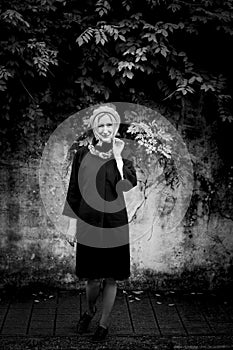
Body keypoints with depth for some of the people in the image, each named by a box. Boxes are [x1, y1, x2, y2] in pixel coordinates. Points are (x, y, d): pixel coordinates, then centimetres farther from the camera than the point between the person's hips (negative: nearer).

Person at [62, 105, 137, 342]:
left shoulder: (123, 156, 1)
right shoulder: (82, 154, 1)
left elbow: (128, 185, -16)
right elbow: (73, 189, 4)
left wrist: (117, 157, -17)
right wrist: (72, 223, 2)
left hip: (115, 224, 0)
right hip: (88, 222, 0)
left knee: (110, 277, 7)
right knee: (93, 278, 5)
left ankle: (104, 322, 27)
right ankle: (89, 310, 36)